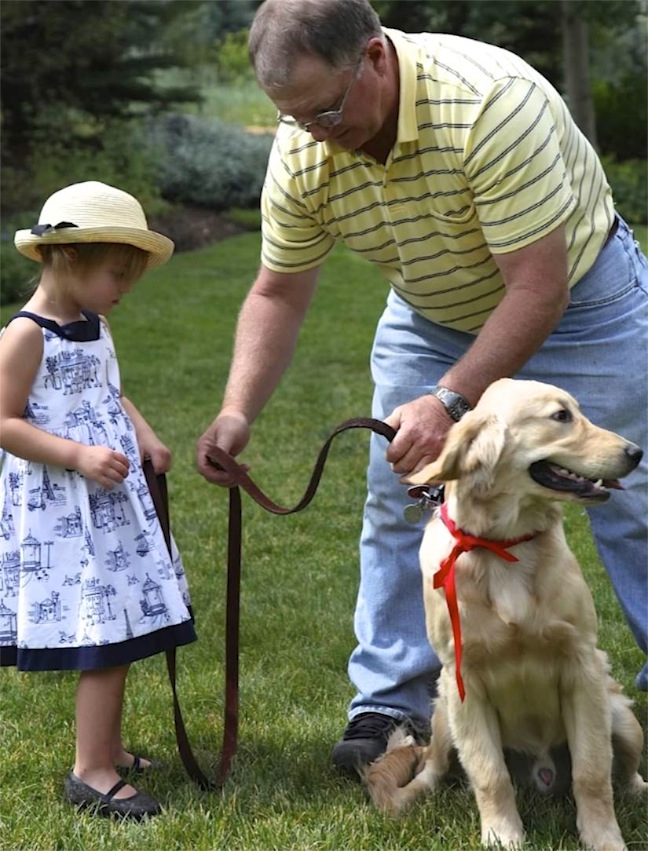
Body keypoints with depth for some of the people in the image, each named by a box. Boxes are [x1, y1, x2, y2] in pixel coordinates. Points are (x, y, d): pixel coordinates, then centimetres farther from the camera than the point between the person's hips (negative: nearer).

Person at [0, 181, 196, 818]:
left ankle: (106, 750, 24)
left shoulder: (95, 328, 13)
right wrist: (78, 456, -24)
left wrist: (144, 437, 8)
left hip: (111, 502, 9)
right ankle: (91, 771, -4)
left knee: (119, 633, 11)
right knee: (105, 636, -10)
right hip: (60, 512, -9)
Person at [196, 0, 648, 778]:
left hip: (573, 298, -4)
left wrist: (452, 402, -39)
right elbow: (278, 293, -7)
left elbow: (537, 287, -35)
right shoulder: (301, 152, -20)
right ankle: (389, 704, 10)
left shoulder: (490, 101, -38)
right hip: (433, 317, 5)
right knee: (397, 502, 0)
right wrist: (238, 410, -20)